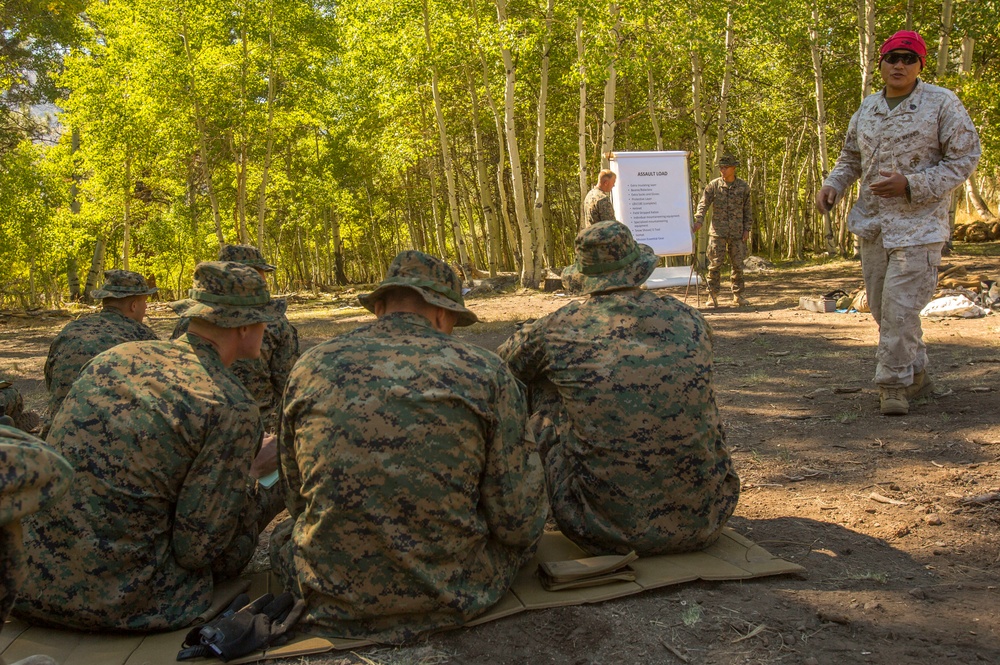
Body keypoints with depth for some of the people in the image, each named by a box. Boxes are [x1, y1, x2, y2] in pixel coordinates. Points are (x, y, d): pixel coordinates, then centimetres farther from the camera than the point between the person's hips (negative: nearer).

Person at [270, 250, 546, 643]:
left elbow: (295, 498, 10)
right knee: (532, 511, 24)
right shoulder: (484, 371, -9)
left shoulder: (310, 367, -1)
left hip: (330, 598, 2)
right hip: (453, 596, -1)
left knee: (283, 535, 33)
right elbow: (518, 522, -6)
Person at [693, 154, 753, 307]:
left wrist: (747, 229, 5)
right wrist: (699, 220, -22)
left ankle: (738, 295, 17)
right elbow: (703, 204, -5)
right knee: (715, 263, -3)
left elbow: (747, 210, 11)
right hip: (718, 231, -2)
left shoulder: (743, 186, 6)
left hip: (737, 232, 2)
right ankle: (713, 295, 4)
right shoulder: (713, 185, 1)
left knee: (738, 264, 7)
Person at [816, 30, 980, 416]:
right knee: (882, 308, 11)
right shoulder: (867, 109, 11)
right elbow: (850, 158, 23)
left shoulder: (942, 104, -4)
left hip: (918, 223, -6)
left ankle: (894, 384, 1)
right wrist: (832, 185, 2)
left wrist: (910, 186, -17)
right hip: (871, 224, 6)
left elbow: (965, 159, -6)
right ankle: (916, 375, 27)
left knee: (900, 305, -12)